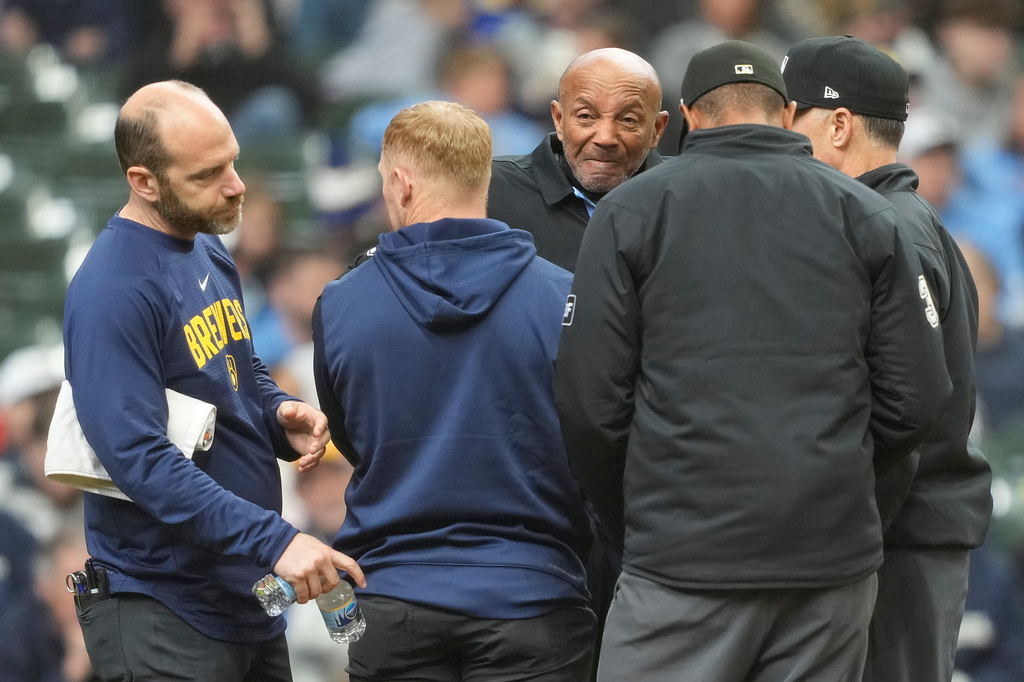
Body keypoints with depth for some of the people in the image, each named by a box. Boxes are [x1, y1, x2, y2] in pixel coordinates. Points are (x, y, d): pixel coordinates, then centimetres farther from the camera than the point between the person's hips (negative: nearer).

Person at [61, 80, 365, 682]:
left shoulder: (210, 253, 10)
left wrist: (283, 414, 0)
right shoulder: (113, 292, -19)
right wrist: (274, 540, -31)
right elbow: (139, 458, -26)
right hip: (162, 612, -9)